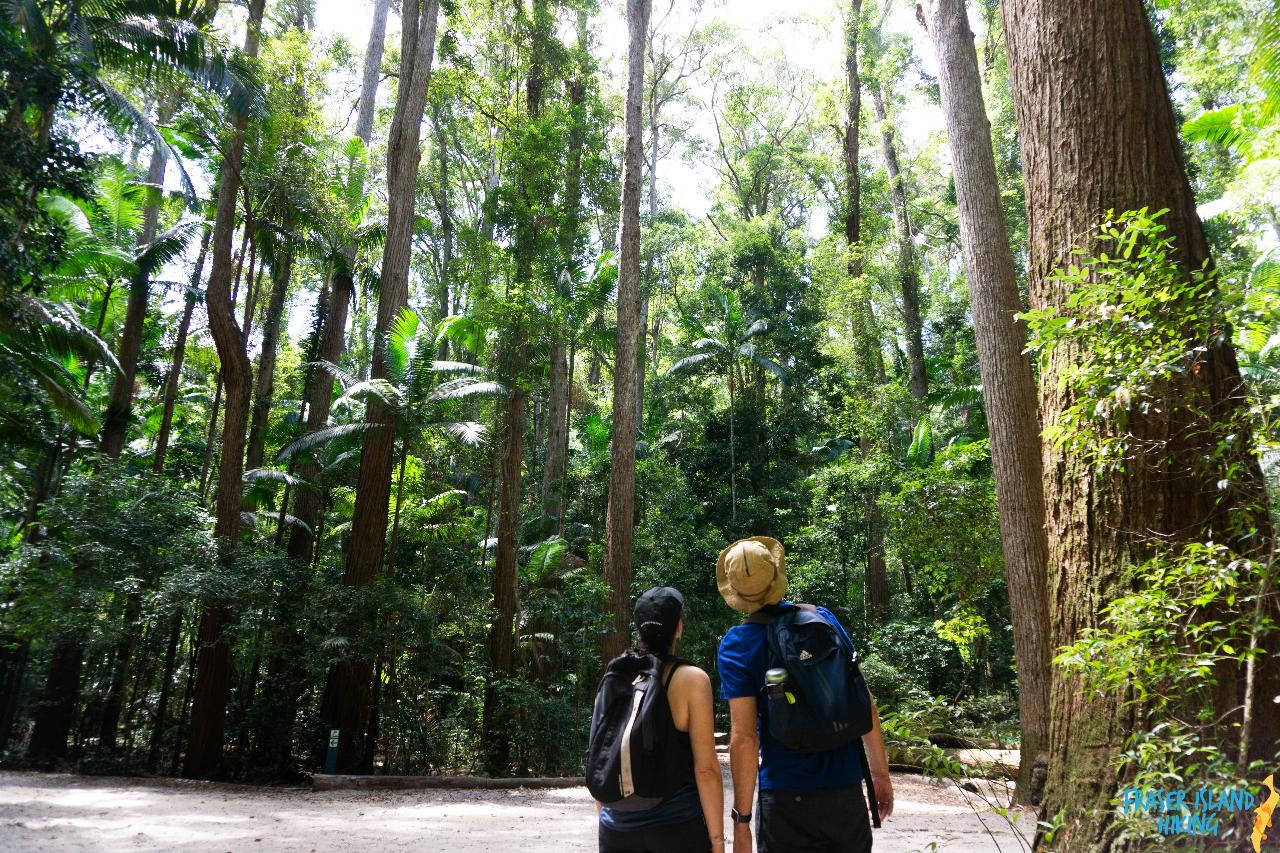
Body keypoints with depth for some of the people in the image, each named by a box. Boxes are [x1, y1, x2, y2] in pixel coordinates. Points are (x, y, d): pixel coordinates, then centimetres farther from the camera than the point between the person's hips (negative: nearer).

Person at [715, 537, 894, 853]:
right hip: (847, 791, 3)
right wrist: (880, 772, 13)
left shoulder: (736, 645, -9)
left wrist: (741, 820, -8)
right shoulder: (823, 617, 1)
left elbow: (744, 737, -14)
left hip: (787, 798, -3)